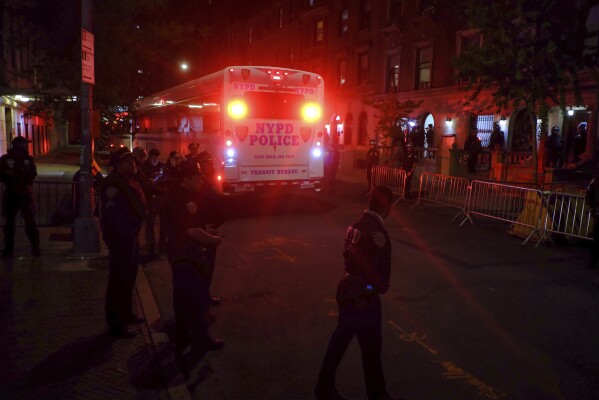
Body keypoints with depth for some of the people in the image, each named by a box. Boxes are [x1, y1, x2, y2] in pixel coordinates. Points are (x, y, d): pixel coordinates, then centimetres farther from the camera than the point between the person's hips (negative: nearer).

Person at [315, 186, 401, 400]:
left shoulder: (358, 224, 5)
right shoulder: (375, 231, -22)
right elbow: (381, 266, -21)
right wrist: (382, 287, -3)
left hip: (349, 291, 9)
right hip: (363, 297, -9)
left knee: (340, 339, 19)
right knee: (371, 347, 9)